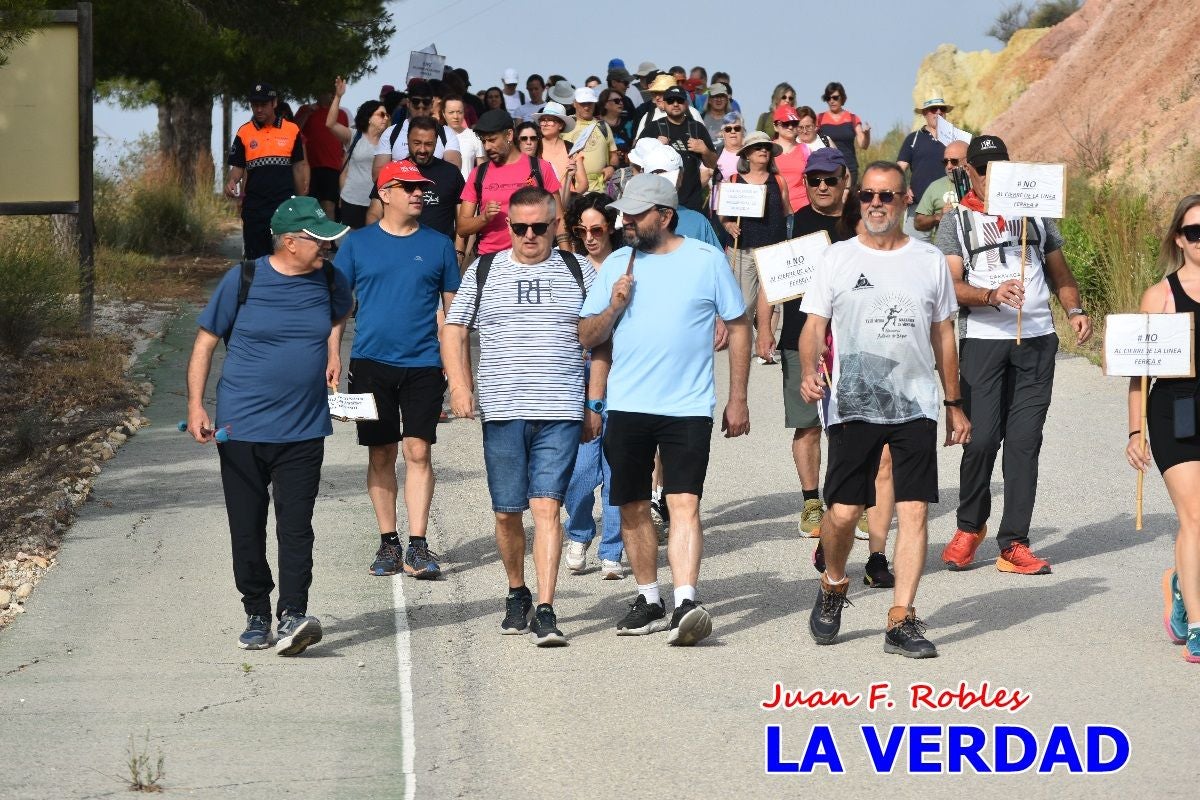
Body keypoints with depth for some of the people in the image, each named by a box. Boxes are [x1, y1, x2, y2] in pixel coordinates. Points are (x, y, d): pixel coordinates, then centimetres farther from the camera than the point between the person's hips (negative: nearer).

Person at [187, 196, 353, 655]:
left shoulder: (328, 282, 3)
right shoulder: (243, 281, -7)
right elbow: (205, 343, -1)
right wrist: (195, 406, -8)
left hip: (303, 431, 1)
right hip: (241, 429, -1)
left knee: (295, 527, -9)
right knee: (247, 530, 5)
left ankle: (292, 617, -14)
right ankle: (257, 615, 18)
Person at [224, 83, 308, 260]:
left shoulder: (292, 130, 4)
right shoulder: (244, 133, 5)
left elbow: (299, 166, 9)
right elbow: (237, 167, 7)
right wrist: (231, 181, -15)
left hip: (285, 205, -1)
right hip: (254, 205, 1)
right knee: (255, 257, 5)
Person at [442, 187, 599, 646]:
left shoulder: (578, 272, 9)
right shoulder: (484, 271, 9)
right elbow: (453, 330, 12)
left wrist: (594, 406, 8)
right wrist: (459, 386, -2)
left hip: (561, 413, -1)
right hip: (502, 413, 2)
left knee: (546, 507, -11)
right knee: (507, 513, 6)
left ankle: (545, 610, -13)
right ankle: (517, 594, 27)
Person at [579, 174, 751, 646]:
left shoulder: (707, 261, 0)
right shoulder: (616, 265, 8)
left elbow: (738, 327, 5)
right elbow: (587, 338, 10)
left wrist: (737, 399, 2)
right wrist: (614, 307, -10)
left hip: (688, 408, -4)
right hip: (627, 407, 4)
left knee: (684, 504, -14)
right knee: (633, 508, 9)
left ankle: (686, 604, -22)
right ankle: (649, 601, 22)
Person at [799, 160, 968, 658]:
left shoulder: (930, 261, 10)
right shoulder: (838, 258, 6)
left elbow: (943, 335, 16)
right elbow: (814, 325, 3)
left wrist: (954, 404, 16)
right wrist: (810, 370, -17)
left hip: (916, 406, 1)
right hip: (852, 406, -1)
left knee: (915, 510, -7)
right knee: (843, 512, -3)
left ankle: (901, 621, -4)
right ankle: (833, 586, 26)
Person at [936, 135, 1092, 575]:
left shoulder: (1036, 213, 17)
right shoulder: (957, 222, 7)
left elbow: (1059, 271, 20)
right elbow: (950, 286, -4)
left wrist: (1075, 310, 1)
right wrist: (992, 295, -23)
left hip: (1038, 339, 2)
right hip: (983, 338, -2)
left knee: (1024, 440, -2)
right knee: (982, 437, -8)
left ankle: (1013, 544, 0)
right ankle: (970, 526, 15)